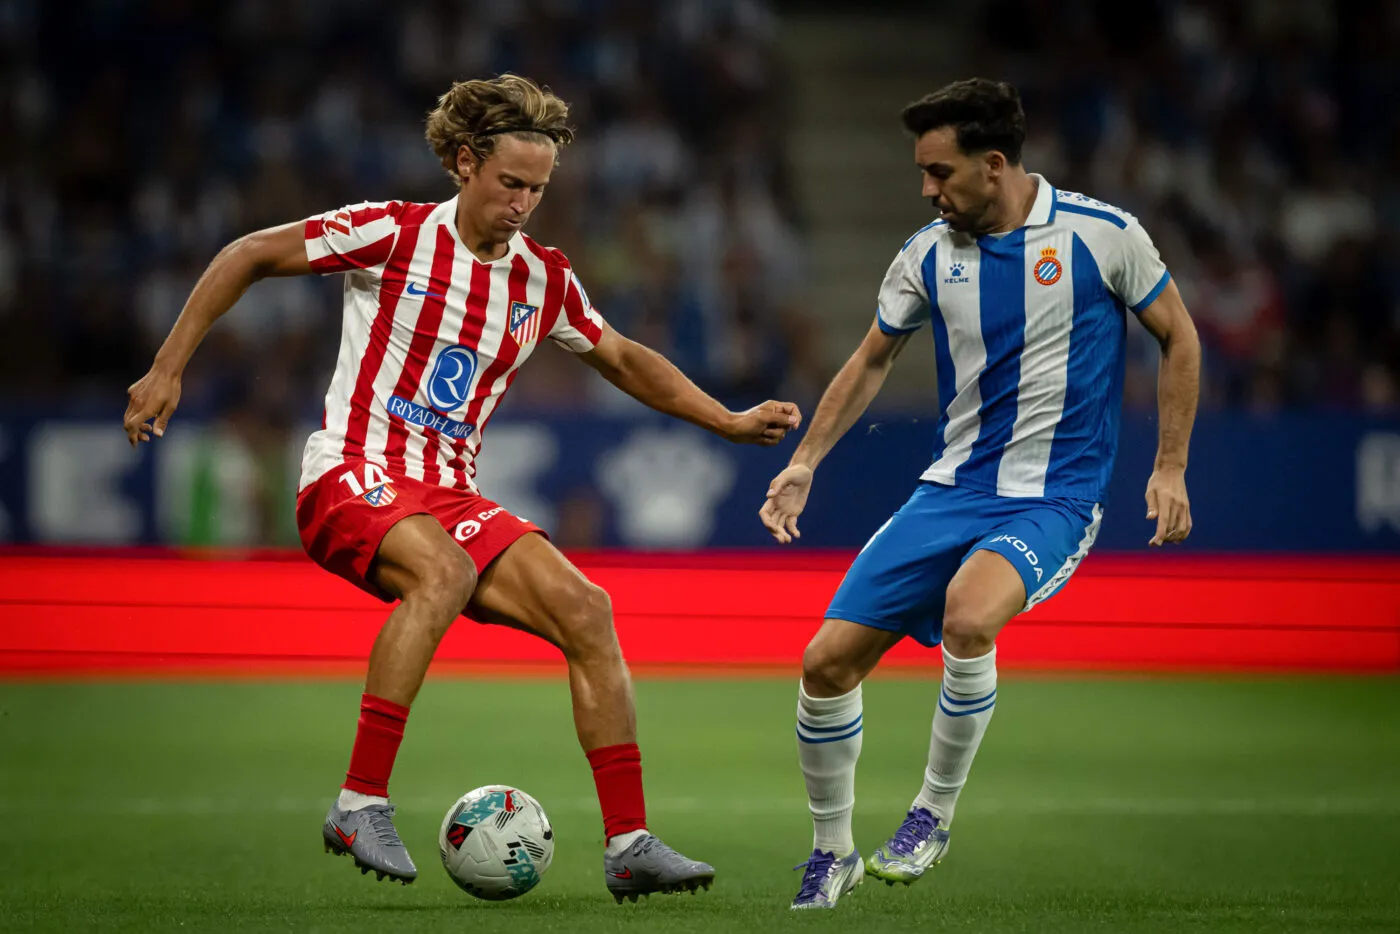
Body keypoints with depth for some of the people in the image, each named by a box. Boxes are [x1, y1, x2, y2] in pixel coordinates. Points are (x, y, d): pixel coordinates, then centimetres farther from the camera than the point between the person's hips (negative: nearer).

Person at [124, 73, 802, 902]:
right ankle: (361, 805, -31)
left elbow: (624, 360, 25)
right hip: (351, 478, -6)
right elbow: (248, 257, -1)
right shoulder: (396, 235, -6)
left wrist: (730, 421, 15)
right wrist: (168, 369, -5)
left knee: (585, 610, -13)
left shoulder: (545, 279, 9)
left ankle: (630, 846, -10)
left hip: (451, 497, 6)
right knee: (444, 571, -37)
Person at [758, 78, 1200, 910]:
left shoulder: (1102, 235, -8)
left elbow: (1180, 338, 5)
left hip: (1054, 499, -5)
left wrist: (1170, 468, 0)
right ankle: (833, 851, 17)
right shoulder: (928, 256, 3)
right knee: (828, 661, -6)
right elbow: (873, 361, 19)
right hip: (951, 490, 5)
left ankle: (934, 815, -14)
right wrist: (806, 461, 11)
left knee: (967, 614, -36)